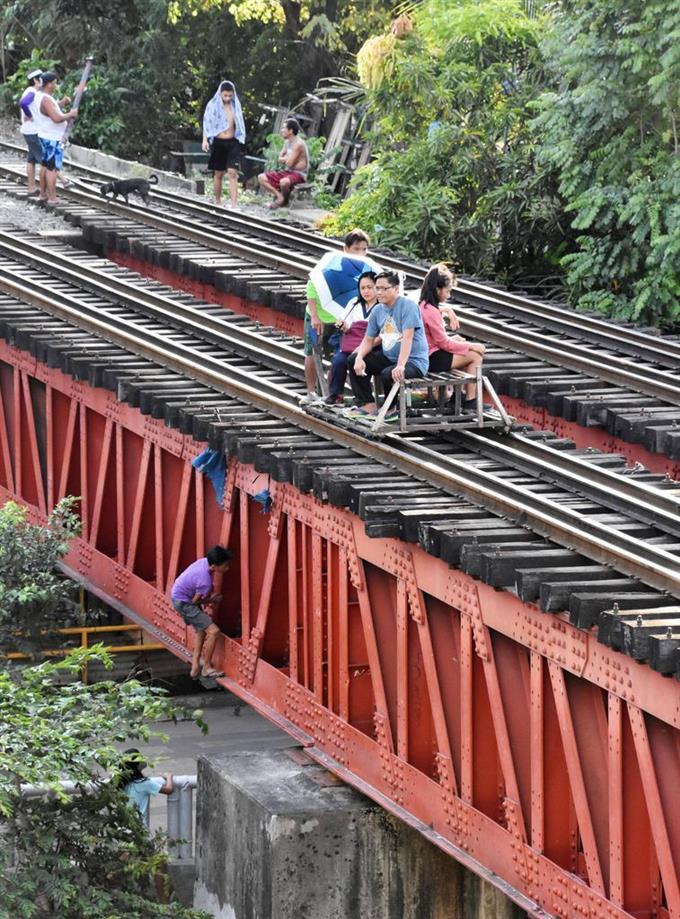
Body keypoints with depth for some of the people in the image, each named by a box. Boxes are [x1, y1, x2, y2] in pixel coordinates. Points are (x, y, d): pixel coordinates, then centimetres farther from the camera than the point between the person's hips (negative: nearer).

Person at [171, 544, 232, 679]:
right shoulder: (205, 581, -31)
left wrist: (209, 599, 2)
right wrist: (211, 601, 2)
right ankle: (207, 668, 4)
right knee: (213, 631, -9)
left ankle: (195, 666, 24)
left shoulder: (204, 562, -9)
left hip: (177, 594, 9)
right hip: (183, 602, -9)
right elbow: (196, 601, -15)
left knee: (201, 630, 21)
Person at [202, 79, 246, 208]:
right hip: (218, 143, -1)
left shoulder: (235, 106, 7)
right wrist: (205, 140, -16)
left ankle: (234, 204, -16)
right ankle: (217, 202, 20)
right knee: (218, 174, 8)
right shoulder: (213, 105, -2)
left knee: (232, 173, -10)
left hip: (232, 143, 1)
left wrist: (240, 138, 15)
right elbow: (207, 124, -5)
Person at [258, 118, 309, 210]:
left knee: (284, 182, -41)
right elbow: (280, 159, 12)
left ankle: (284, 201, -10)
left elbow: (289, 163, -22)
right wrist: (287, 159, -10)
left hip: (299, 174, -9)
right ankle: (279, 196, -9)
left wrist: (284, 159, 0)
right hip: (287, 172, 9)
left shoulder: (298, 144, -19)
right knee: (261, 178, -1)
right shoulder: (287, 142, 9)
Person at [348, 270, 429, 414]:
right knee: (353, 360, 1)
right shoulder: (377, 310, 7)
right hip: (388, 357, 8)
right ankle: (367, 404, -1)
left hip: (413, 361, -8)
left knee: (388, 374, -35)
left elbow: (407, 337, -25)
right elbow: (369, 340, 11)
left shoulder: (407, 305, -16)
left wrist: (400, 366, -36)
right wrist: (359, 358, -11)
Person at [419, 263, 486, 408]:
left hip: (427, 354, 10)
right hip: (433, 360, -10)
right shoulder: (432, 311, -22)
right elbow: (444, 343, -17)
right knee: (475, 355, -2)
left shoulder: (423, 306, 8)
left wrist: (451, 339, 6)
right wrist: (471, 346, -8)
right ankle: (470, 402, 3)